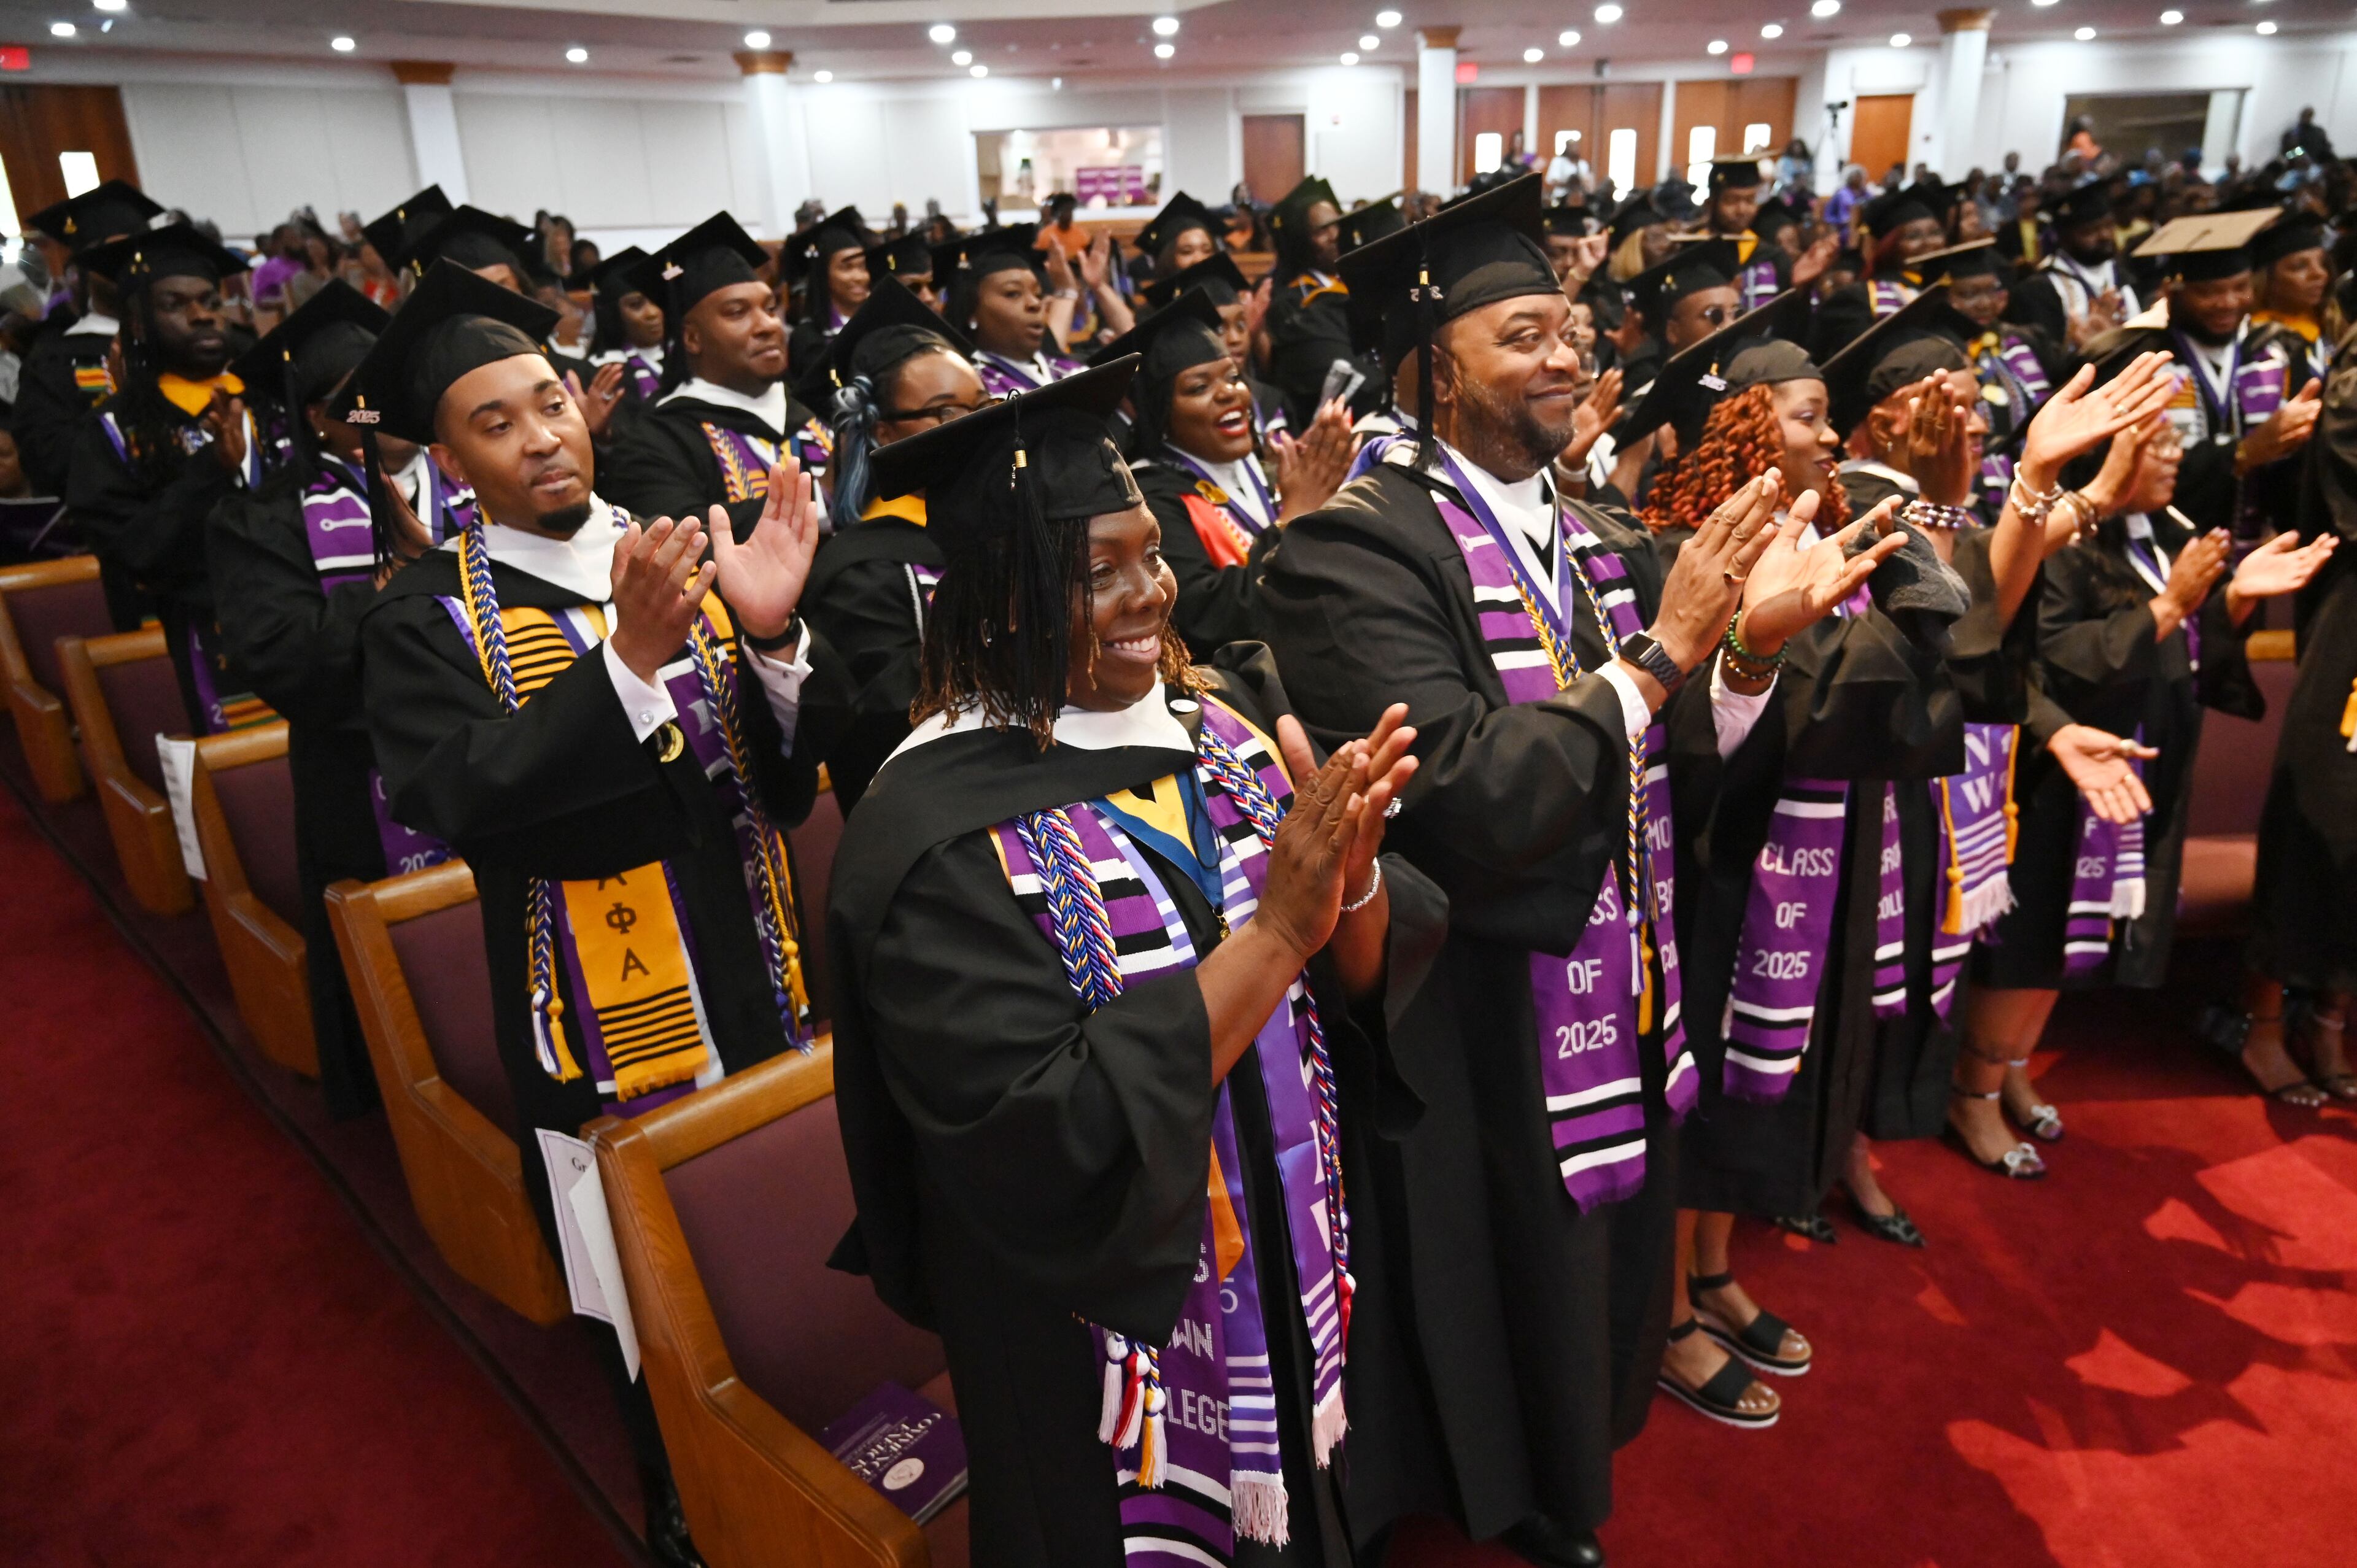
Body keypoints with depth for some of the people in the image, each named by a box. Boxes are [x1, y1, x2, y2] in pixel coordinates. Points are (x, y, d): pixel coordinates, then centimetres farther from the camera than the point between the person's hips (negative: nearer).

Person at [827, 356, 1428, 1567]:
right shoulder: (938, 831, -22)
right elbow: (1047, 1138, -26)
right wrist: (1276, 931, -31)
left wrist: (1351, 870, -25)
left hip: (1296, 1275, 6)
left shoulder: (1227, 717, -5)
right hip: (1109, 1342, -5)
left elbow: (1362, 985, -3)